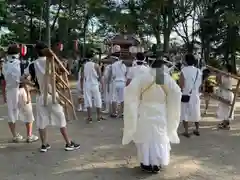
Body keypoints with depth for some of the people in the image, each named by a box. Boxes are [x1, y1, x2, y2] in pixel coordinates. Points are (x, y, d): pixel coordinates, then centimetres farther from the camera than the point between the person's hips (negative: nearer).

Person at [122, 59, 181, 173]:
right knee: (159, 138, 11)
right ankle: (156, 164, 12)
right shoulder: (167, 78, -1)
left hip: (146, 112, -1)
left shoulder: (142, 77, -7)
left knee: (145, 136, 9)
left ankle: (146, 163, 13)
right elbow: (177, 93, -2)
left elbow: (131, 90, -15)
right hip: (160, 112, 2)